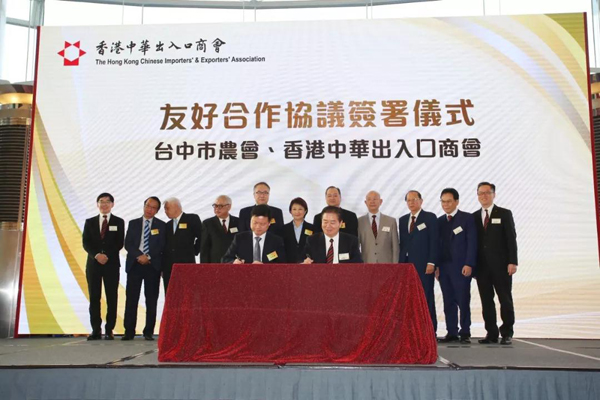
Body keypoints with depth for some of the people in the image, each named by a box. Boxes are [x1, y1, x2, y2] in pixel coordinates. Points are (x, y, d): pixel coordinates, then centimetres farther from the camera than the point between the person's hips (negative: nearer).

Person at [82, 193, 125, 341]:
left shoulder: (119, 222, 7)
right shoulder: (90, 222, 12)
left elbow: (119, 243, -1)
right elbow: (85, 243, 3)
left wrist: (107, 256, -14)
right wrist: (96, 255, -13)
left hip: (112, 263, -2)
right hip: (93, 263, 2)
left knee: (111, 297, -1)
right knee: (94, 297, 1)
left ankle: (109, 330, 3)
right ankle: (96, 330, 6)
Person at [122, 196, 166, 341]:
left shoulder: (161, 225, 7)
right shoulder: (133, 223, 11)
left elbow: (161, 246, 0)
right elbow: (128, 244, 1)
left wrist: (148, 257, -12)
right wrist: (139, 255, -13)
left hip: (153, 265, -1)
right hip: (134, 264, 1)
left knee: (151, 299, 1)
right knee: (131, 298, -1)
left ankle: (149, 332, 7)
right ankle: (129, 331, 5)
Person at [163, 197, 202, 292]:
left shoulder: (192, 219, 1)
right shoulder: (168, 225, 18)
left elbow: (202, 237, -1)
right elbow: (165, 246, 18)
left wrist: (194, 251, 1)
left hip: (186, 263, -5)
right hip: (168, 267, 5)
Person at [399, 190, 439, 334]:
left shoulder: (430, 217, 1)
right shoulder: (403, 220, 16)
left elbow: (434, 241, -6)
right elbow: (402, 243, 15)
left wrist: (431, 262, -13)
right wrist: (400, 262, 7)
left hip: (424, 265, -5)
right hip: (406, 264, 5)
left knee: (426, 298, -2)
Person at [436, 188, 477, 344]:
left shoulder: (467, 218, 0)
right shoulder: (440, 221, 14)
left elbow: (472, 243, -6)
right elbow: (437, 244, 12)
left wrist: (469, 264, -13)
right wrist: (436, 265, 5)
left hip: (461, 267, -4)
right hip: (444, 267, 5)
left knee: (463, 301, -2)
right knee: (448, 302, 5)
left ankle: (465, 333, 7)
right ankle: (452, 332, 11)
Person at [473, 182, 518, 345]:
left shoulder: (504, 214, 3)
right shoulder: (474, 217, 11)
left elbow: (511, 239, -3)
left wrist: (512, 262, -11)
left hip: (501, 265, -3)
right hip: (482, 266, 3)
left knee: (505, 300, 2)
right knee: (486, 301, 4)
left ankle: (507, 333, 11)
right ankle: (491, 333, 11)